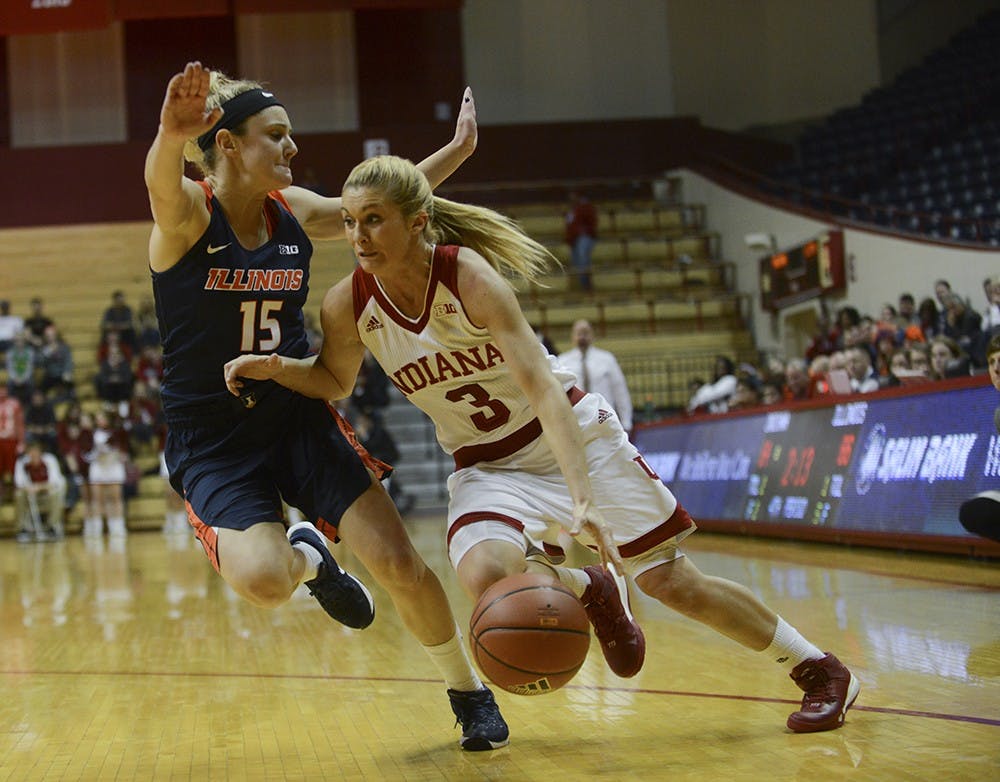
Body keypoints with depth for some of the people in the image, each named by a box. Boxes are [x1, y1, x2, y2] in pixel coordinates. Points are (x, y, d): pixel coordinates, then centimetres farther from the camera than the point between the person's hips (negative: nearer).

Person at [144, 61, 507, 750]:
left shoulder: (294, 211, 0)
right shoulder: (187, 212, -15)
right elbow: (161, 181, -40)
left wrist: (456, 151, 8)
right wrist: (171, 136, -63)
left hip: (300, 421, 4)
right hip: (212, 441, -4)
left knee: (399, 564, -6)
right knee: (263, 581, -28)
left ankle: (470, 694, 19)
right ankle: (308, 558, 10)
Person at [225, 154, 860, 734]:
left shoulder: (469, 276, -25)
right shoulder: (349, 306, -13)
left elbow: (541, 386, -33)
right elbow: (334, 381, 8)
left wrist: (582, 498, -45)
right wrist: (273, 367, -14)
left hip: (573, 437, -3)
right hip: (488, 467, 3)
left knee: (671, 581, -4)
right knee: (485, 577, -30)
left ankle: (821, 670, 18)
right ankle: (589, 591, 4)